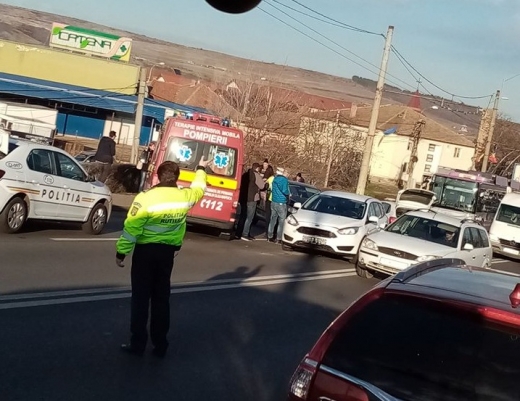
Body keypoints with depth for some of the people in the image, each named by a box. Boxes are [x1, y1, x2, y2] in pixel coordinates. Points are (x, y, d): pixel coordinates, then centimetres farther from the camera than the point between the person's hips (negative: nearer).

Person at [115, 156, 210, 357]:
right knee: (161, 298, 13)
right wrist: (201, 169, 36)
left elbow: (131, 229, -16)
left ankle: (138, 343, 7)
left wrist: (121, 252, -6)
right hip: (168, 251, 4)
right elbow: (199, 189, 18)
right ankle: (160, 345, 18)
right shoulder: (185, 196, -6)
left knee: (141, 298, 5)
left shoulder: (145, 198, -19)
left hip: (145, 251, -4)